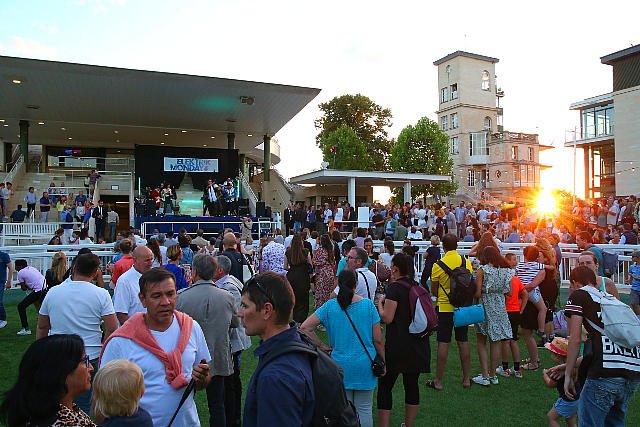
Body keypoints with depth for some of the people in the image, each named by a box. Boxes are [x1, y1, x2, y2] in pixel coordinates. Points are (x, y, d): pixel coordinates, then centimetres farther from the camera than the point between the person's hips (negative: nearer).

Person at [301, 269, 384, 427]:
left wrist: (322, 346, -3)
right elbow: (378, 339, -5)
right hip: (365, 366, 0)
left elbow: (305, 327, -11)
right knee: (364, 410, 14)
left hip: (340, 365, 1)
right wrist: (383, 361, 8)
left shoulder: (330, 306, -8)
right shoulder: (368, 304, -9)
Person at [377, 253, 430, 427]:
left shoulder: (395, 287, -12)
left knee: (385, 387, 2)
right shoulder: (419, 287, 8)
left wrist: (380, 303, 1)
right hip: (418, 346, 7)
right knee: (412, 385, 15)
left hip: (397, 346, -7)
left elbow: (387, 318, -17)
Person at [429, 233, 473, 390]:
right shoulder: (467, 262, -3)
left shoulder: (438, 265, -12)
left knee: (443, 343, 1)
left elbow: (434, 291, -3)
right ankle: (466, 378, 22)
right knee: (463, 342, 12)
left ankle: (438, 381, 7)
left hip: (444, 308, -3)